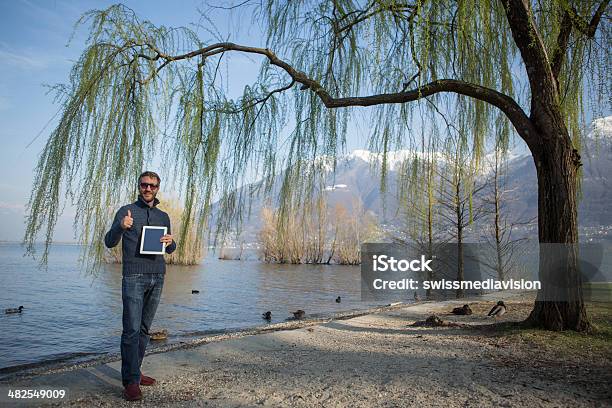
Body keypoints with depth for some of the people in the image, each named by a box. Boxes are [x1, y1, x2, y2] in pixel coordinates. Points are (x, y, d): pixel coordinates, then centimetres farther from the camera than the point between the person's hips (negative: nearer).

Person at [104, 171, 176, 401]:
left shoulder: (163, 216, 15)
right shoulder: (126, 211, 3)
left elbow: (170, 250, 21)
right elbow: (109, 242, 0)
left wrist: (170, 242, -3)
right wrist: (120, 226, -20)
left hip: (157, 278, 5)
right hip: (134, 277, -4)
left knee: (144, 329, 9)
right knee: (132, 330, -9)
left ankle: (134, 372, 19)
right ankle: (131, 381, -5)